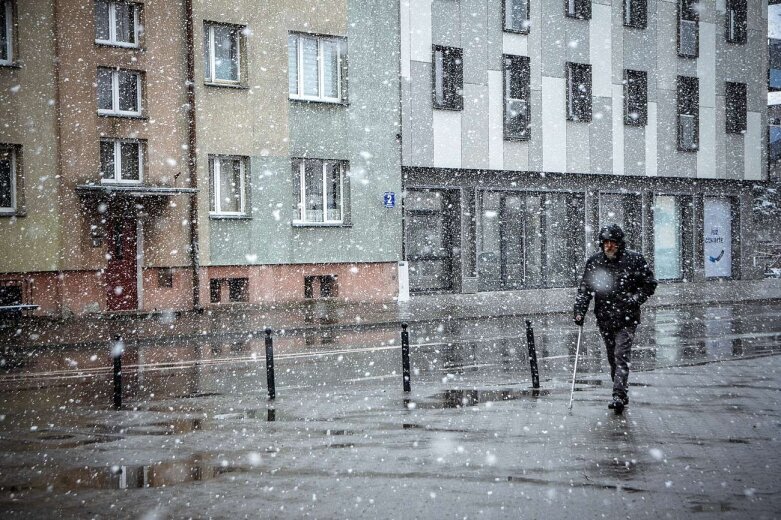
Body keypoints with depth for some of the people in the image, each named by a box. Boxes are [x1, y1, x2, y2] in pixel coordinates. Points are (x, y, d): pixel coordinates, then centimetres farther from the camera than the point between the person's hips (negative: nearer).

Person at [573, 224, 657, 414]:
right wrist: (579, 311, -1)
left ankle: (619, 396, -17)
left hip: (627, 318, -3)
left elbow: (649, 284, 5)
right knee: (612, 358, 9)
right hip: (604, 318, 4)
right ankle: (621, 394, 20)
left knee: (621, 356, -13)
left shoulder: (634, 259, -3)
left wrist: (634, 299, -8)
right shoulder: (594, 261, 4)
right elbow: (584, 288, 9)